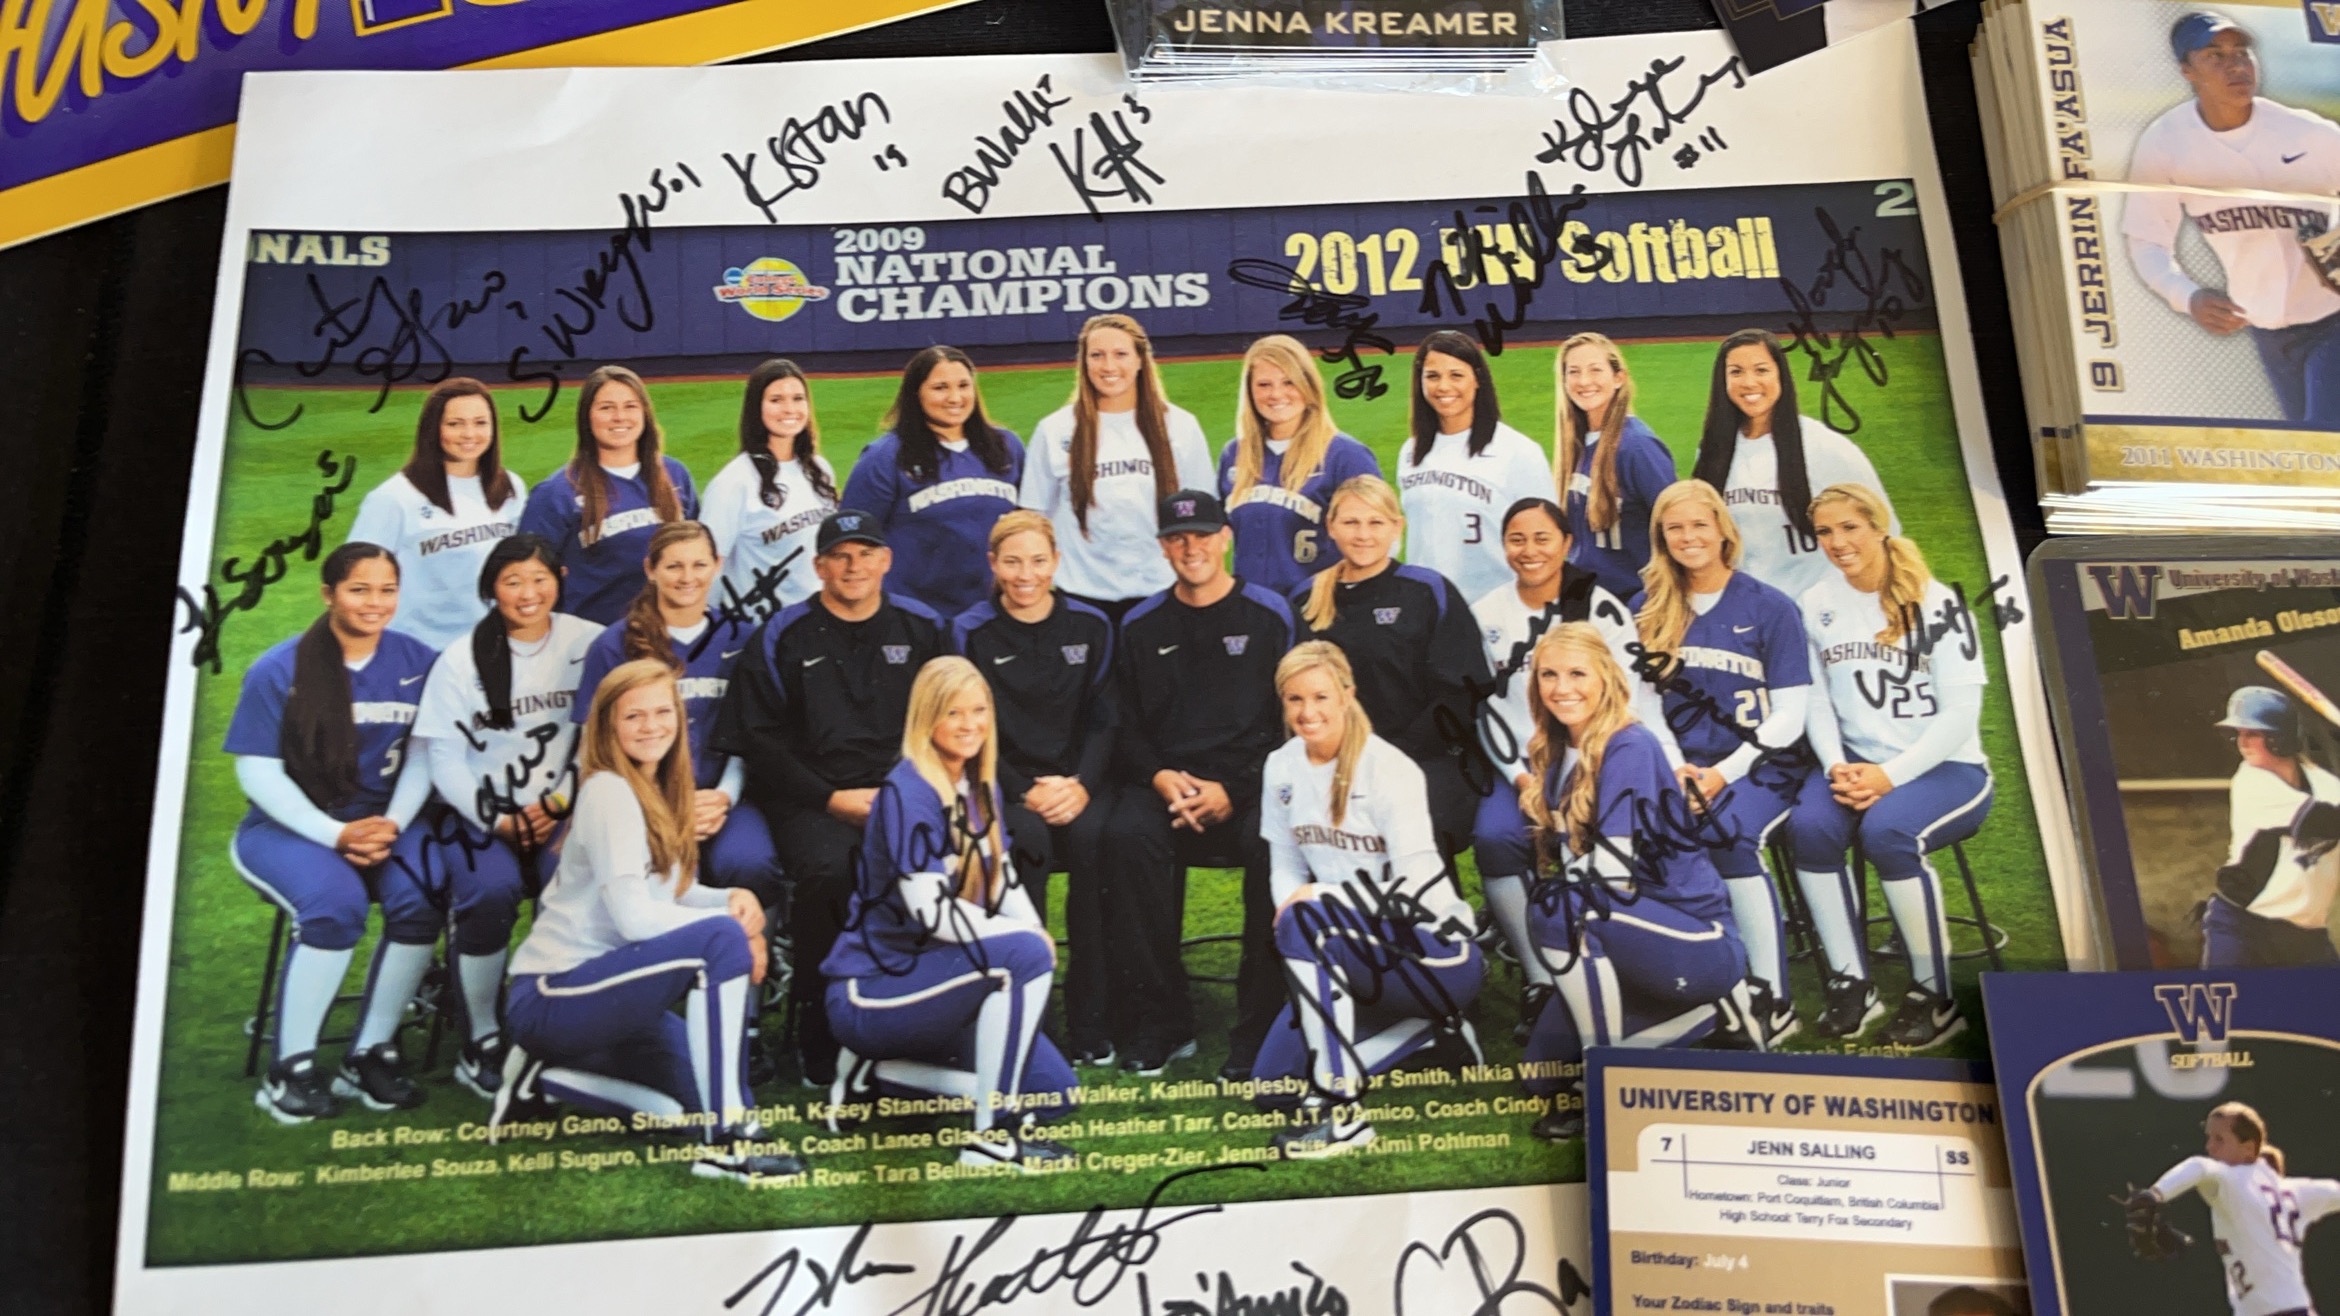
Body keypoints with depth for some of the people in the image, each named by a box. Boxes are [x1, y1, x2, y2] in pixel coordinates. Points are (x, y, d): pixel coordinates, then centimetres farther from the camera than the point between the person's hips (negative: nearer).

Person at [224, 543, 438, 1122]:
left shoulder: (416, 662, 1)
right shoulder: (279, 670, -6)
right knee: (335, 905, -32)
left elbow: (422, 756, 4)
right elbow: (257, 770, -7)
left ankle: (372, 1053, -10)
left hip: (382, 821, 3)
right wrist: (335, 835, -17)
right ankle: (291, 1068, -14)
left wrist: (393, 824, -13)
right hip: (288, 827, -2)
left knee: (421, 900, -27)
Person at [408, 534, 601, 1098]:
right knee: (492, 890, -30)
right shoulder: (462, 659, 4)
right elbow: (444, 754, -1)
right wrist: (499, 822, -12)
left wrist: (558, 803, -10)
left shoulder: (589, 644, 3)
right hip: (480, 811, 0)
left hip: (562, 811, 0)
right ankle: (481, 1042, -12)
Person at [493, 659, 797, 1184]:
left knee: (695, 1106, 3)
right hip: (552, 997, -9)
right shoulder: (608, 792, -17)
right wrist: (736, 921, -15)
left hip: (599, 990, 9)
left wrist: (737, 898, -8)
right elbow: (634, 917, -25)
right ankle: (725, 1140, -25)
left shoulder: (660, 791, 10)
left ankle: (547, 1076, 16)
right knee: (722, 938, -29)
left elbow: (676, 891, 13)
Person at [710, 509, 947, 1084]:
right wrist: (834, 799, -6)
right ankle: (818, 1028, -12)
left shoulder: (921, 628, 13)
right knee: (824, 869, -32)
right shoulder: (783, 637, 6)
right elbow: (759, 739, 2)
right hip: (810, 798, -1)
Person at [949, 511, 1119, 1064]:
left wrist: (1081, 785, -11)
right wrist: (1025, 793, -14)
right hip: (1005, 784, -1)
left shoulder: (1091, 626, 9)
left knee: (1091, 837, -31)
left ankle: (1090, 1019, -21)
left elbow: (1102, 720, 6)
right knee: (1028, 840, -33)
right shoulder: (971, 632, 3)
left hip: (1078, 780, 1)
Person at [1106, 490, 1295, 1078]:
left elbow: (1292, 721, 1)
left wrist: (1233, 791, -11)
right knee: (1128, 834, -30)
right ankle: (1159, 1021, -18)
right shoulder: (1141, 625, 14)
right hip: (1166, 781, 2)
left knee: (1273, 842, -33)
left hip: (1252, 781, -2)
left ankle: (1259, 1028, -19)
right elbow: (1125, 727, 13)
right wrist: (1160, 778, -8)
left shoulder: (1270, 614, 6)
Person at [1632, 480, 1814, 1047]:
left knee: (1727, 833, -33)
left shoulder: (1770, 608, 0)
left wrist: (1723, 774, -14)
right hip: (1681, 763, 3)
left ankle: (1773, 1001, -20)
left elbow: (1790, 715, -3)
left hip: (1761, 761, -3)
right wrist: (1672, 768, -8)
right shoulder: (1647, 611, 9)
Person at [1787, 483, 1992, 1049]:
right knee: (1807, 826, -28)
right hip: (1855, 763, 4)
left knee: (1886, 831, -34)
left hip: (1946, 768, -4)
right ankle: (1851, 981, -13)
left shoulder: (1935, 604, -6)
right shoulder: (1816, 607, 7)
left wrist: (1890, 774, -19)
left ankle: (1935, 994, -15)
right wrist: (1836, 766, -13)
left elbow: (1961, 712, -11)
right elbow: (1818, 702, 6)